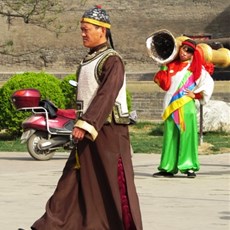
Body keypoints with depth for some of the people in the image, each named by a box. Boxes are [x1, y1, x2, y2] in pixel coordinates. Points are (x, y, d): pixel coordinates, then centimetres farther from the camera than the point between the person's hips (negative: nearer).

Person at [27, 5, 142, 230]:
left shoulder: (112, 61, -12)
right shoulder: (88, 60, 16)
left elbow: (106, 96, -22)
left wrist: (85, 125, -29)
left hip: (109, 131, -8)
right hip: (87, 132, 8)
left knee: (116, 185, -3)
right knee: (71, 182, 5)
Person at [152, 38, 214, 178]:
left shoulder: (195, 67, 2)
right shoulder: (171, 66, 14)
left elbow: (208, 83, -3)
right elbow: (164, 84, 13)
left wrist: (195, 94, -5)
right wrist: (164, 67, 7)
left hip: (186, 107, -4)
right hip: (171, 106, 4)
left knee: (187, 134, -8)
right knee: (170, 136, 4)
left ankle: (190, 168, -7)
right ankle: (168, 168, 6)